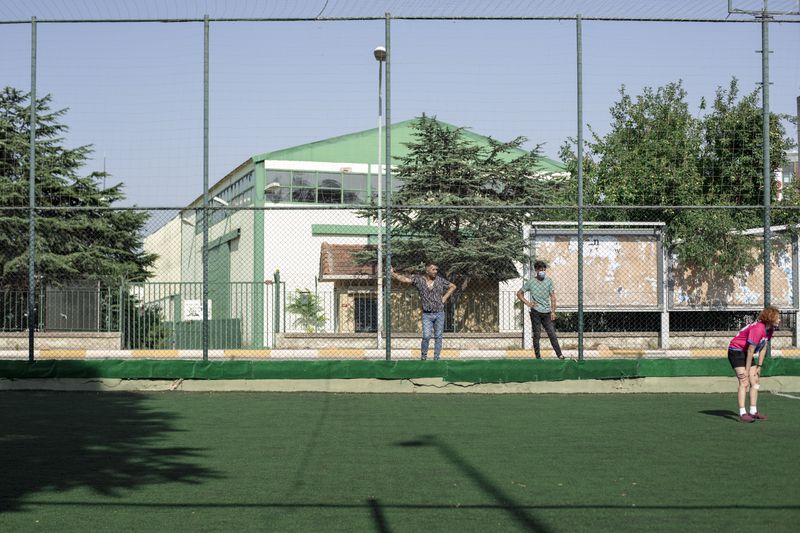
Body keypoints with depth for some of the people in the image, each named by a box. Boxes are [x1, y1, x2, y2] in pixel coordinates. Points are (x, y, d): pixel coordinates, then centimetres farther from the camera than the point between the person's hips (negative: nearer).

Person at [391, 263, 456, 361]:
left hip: (439, 313, 2)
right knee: (426, 336, -12)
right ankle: (423, 357, 4)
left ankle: (436, 359, 9)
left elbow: (453, 287, 14)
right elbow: (404, 279, -11)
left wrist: (444, 298, 4)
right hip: (427, 315, -2)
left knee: (438, 337, 3)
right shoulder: (419, 279, -2)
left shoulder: (440, 280, 3)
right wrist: (392, 273, -24)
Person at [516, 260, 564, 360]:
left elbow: (553, 297, 7)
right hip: (536, 312, -2)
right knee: (537, 335, 1)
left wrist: (553, 311, 0)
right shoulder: (530, 282, 1)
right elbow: (519, 293, 10)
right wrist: (527, 303, -3)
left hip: (547, 312, 2)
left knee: (552, 333, -2)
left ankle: (559, 354, -2)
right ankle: (538, 357, 6)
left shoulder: (549, 281, 6)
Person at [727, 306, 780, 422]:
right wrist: (746, 371, -20)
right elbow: (751, 351, -25)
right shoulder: (758, 329, -29)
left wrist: (759, 366, 5)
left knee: (755, 381, 6)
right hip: (736, 351, -10)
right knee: (744, 382, -17)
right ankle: (742, 413, -20)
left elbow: (763, 348, 7)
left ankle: (753, 411, 13)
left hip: (747, 354, 10)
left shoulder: (770, 329, 0)